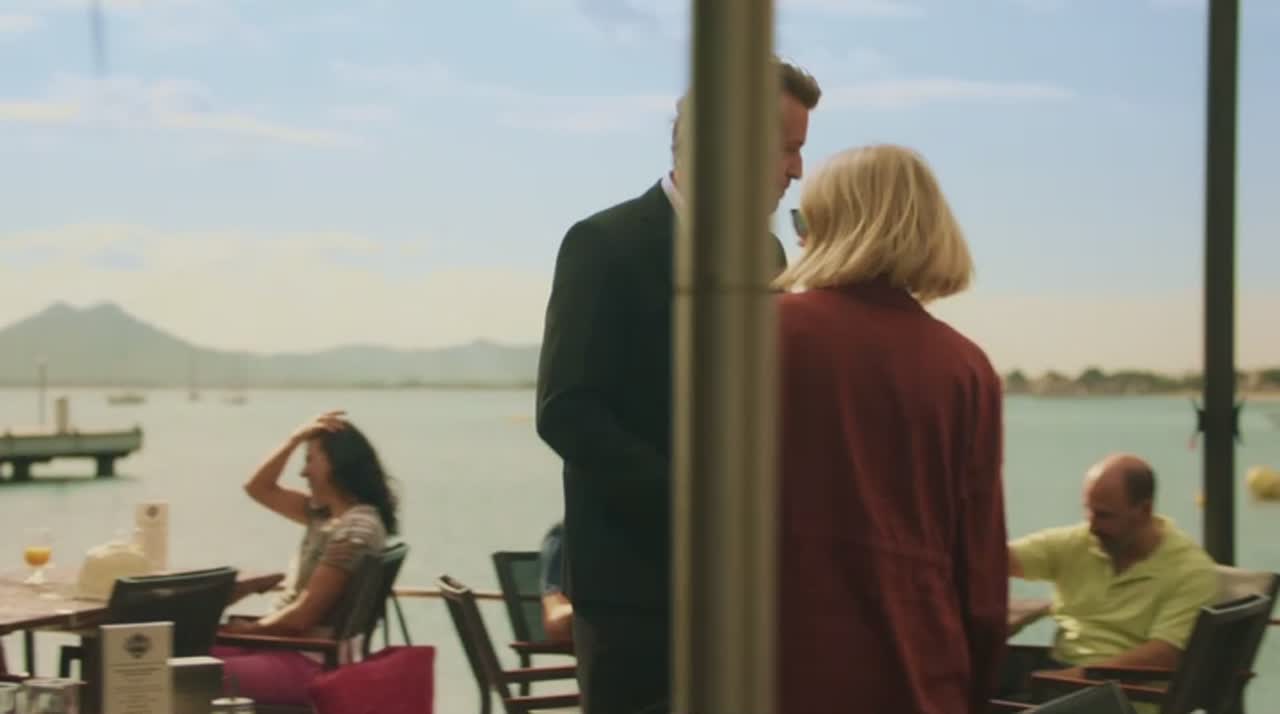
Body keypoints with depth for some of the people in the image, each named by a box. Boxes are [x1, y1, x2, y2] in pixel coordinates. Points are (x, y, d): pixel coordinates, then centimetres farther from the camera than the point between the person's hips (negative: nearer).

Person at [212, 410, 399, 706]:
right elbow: (258, 489, 20)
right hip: (292, 644, 10)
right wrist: (294, 440, 7)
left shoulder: (355, 530, -19)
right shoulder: (325, 513, 10)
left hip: (315, 662, -10)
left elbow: (303, 615, -20)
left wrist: (251, 627, -3)